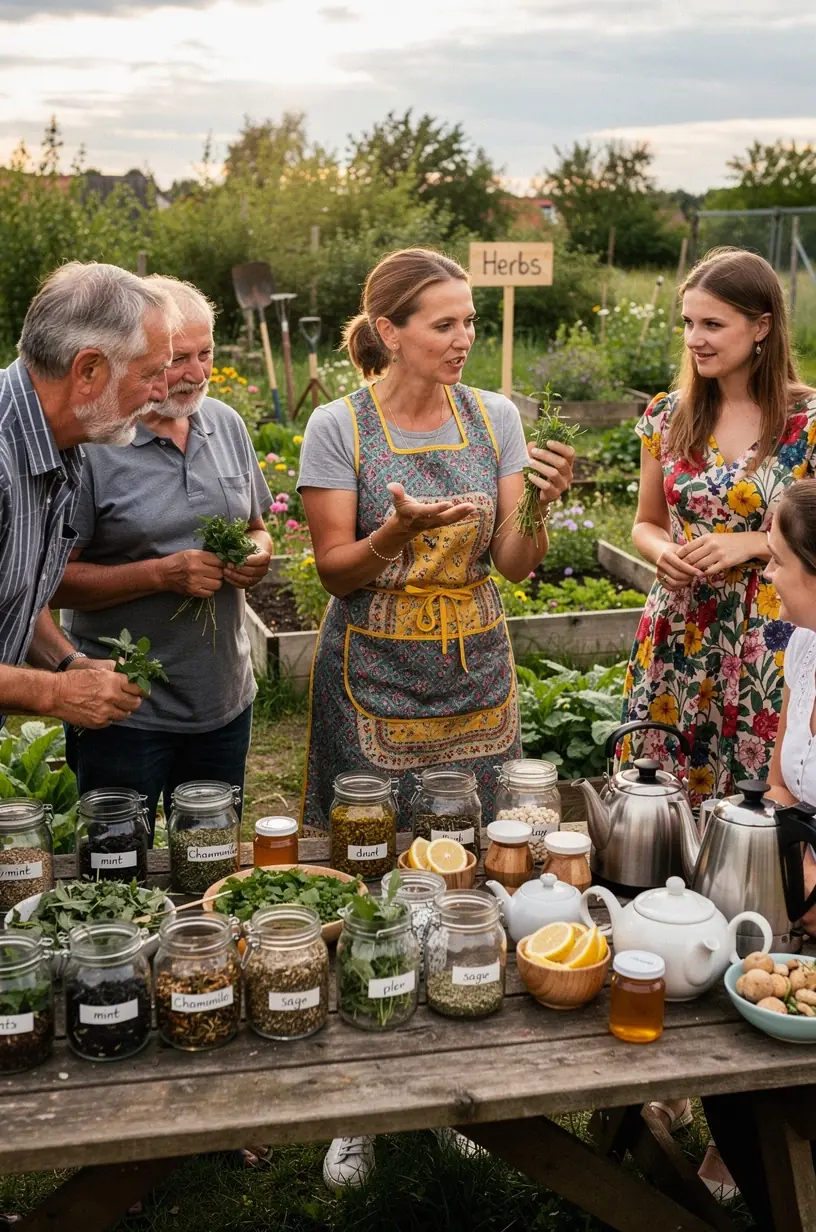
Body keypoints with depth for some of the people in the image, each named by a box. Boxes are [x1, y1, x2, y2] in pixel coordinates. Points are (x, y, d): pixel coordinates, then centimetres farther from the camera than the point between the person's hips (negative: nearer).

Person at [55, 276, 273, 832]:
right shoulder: (88, 443, -14)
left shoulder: (227, 423, 4)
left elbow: (256, 526, 16)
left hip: (225, 698, 5)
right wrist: (162, 573, -24)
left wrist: (259, 551, -7)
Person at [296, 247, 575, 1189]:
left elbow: (514, 565, 2)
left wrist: (546, 505, -17)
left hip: (474, 682, 3)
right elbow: (335, 572, -6)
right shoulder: (339, 426, -7)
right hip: (372, 687, -3)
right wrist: (397, 530, -25)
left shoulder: (494, 418, 2)